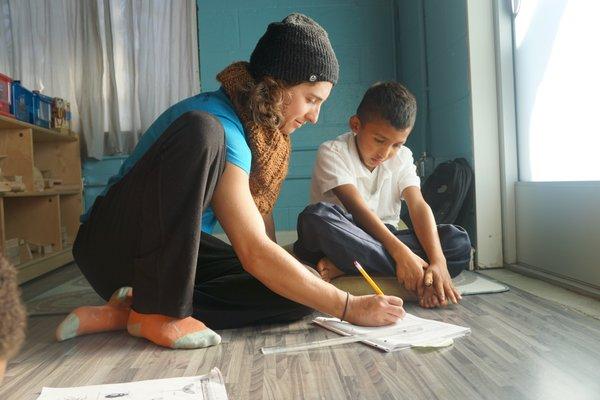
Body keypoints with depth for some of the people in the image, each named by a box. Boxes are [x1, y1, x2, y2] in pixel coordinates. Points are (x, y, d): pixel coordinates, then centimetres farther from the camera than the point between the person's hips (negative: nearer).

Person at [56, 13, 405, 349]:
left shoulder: (263, 125, 3)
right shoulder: (218, 123, -25)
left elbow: (259, 211, 7)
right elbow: (254, 253, -31)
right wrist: (349, 307, -26)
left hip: (179, 255, 8)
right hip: (116, 245, -8)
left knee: (297, 294, -15)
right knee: (201, 132, -33)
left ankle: (127, 311, -15)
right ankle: (156, 310, -25)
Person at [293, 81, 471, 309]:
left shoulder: (402, 157, 4)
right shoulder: (332, 152, -11)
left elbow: (419, 207, -10)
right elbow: (358, 208, -23)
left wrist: (439, 261, -27)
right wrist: (400, 252, -35)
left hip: (383, 238, 5)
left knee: (459, 241, -17)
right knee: (316, 216, -37)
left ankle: (343, 266, -27)